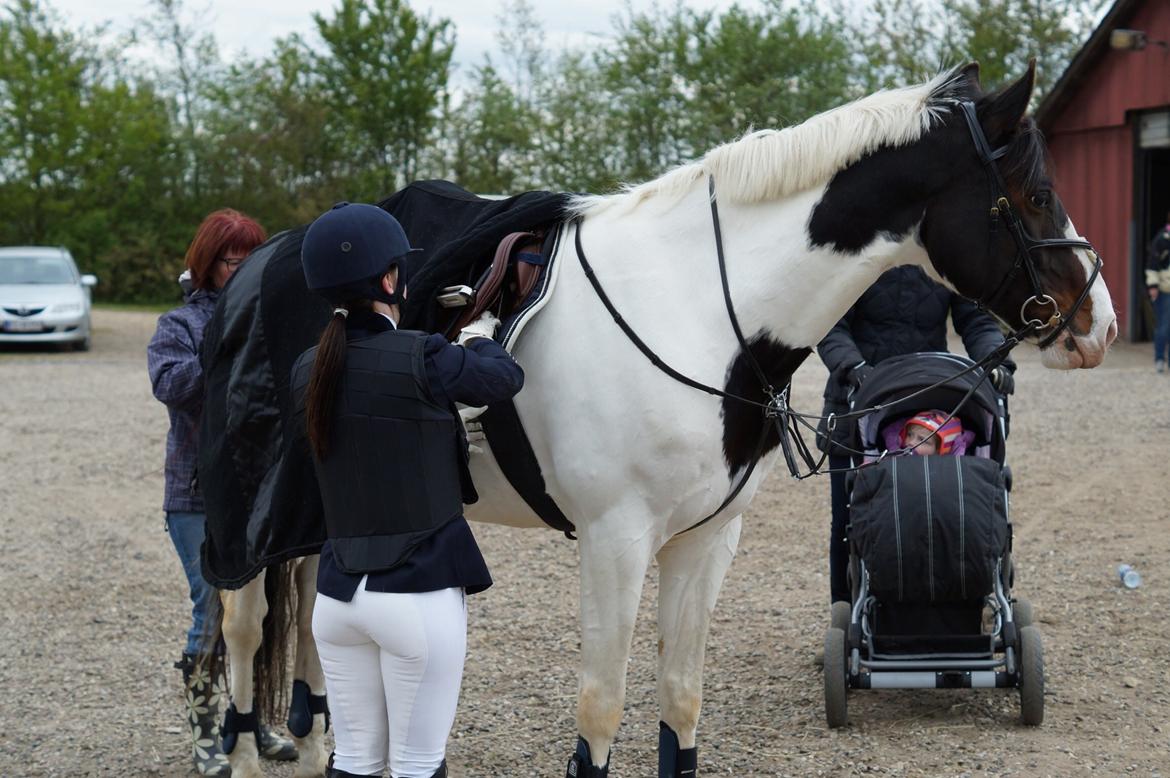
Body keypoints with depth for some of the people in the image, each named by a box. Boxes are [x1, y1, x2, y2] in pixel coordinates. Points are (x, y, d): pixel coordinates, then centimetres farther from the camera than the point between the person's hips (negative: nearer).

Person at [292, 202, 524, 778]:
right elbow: (504, 377, 2)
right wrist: (481, 339, 23)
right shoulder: (420, 361, -15)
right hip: (419, 592, -6)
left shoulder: (309, 371, 3)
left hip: (336, 593, 6)